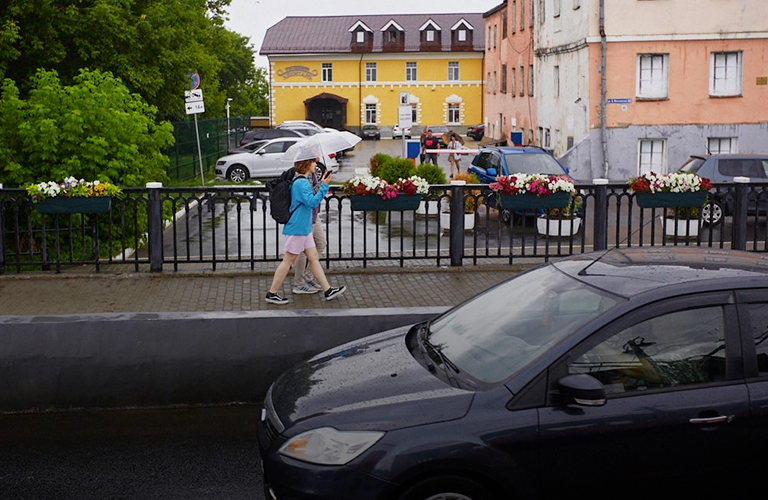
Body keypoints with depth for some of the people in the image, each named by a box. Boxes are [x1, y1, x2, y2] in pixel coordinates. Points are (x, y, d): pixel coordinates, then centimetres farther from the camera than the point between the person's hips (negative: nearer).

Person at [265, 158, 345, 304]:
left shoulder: (300, 180, 12)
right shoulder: (301, 183, -19)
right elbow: (313, 202, -27)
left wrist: (321, 183, 18)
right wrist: (324, 186, -25)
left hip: (304, 228, 10)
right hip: (296, 228, -10)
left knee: (314, 257, 11)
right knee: (288, 260, -2)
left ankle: (328, 291, 16)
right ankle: (272, 294, 6)